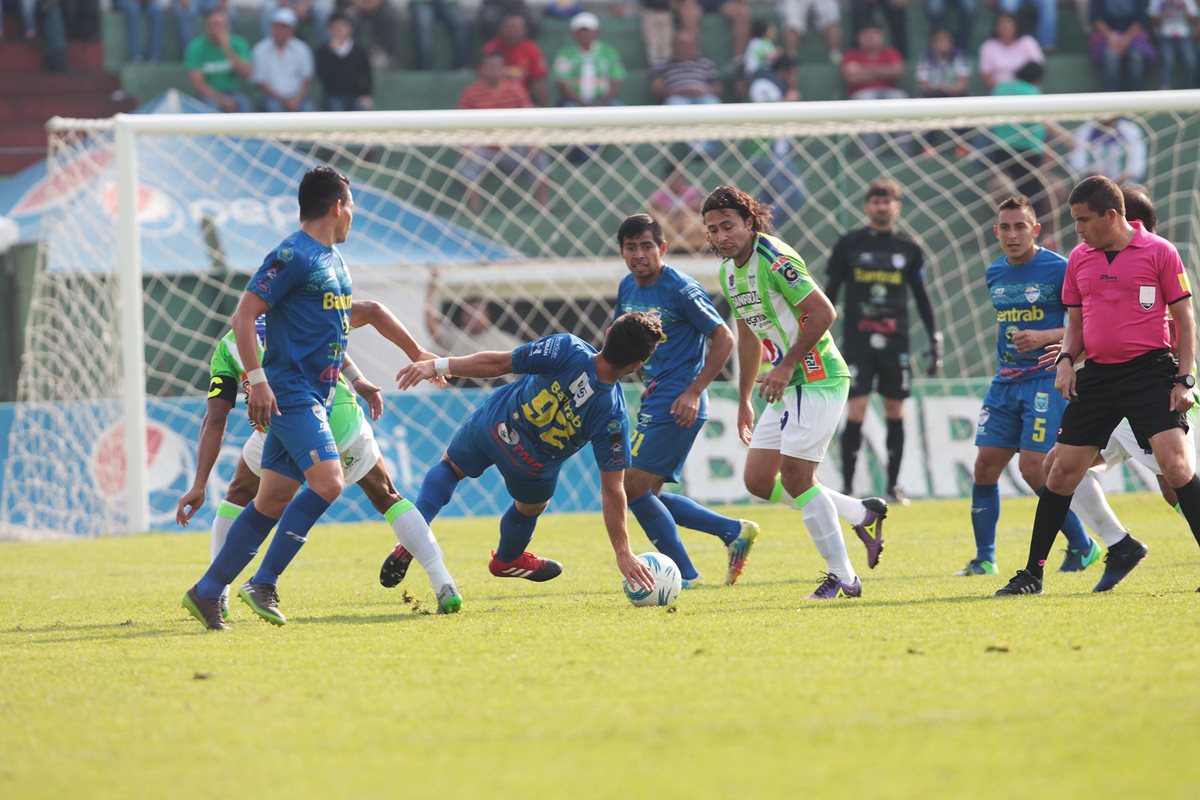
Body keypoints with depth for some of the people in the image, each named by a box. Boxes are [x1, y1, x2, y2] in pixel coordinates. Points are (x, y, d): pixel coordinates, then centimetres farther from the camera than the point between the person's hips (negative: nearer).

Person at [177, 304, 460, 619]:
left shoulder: (227, 347, 24)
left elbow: (215, 420, 14)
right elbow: (371, 310, 18)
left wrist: (199, 486, 11)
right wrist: (417, 354, 24)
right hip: (341, 416, 1)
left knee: (239, 496, 29)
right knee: (387, 499, 22)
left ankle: (216, 594, 25)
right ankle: (444, 585, 10)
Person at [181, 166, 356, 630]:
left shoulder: (334, 261, 18)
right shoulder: (292, 256, -11)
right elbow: (243, 316, -14)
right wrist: (257, 379, -21)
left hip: (315, 396, 9)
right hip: (290, 393, -9)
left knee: (274, 500, 6)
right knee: (326, 481, -22)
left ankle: (207, 592, 11)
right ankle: (263, 585, -18)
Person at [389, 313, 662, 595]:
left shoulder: (566, 349, -30)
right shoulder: (613, 418, -28)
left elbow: (497, 363, -23)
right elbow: (612, 491, -23)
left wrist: (437, 366, -11)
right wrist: (623, 553, -14)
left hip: (492, 422, 1)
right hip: (531, 466, -1)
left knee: (450, 467, 31)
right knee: (531, 508, 34)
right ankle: (507, 560, 60)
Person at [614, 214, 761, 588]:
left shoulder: (681, 290, -14)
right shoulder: (628, 288, 10)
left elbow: (723, 339, -13)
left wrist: (694, 392, -17)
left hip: (676, 408, -9)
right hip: (654, 401, 9)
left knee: (633, 487, -12)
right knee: (646, 494, 9)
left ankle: (684, 574, -3)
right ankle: (734, 531, 14)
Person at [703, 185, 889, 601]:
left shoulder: (775, 260, -17)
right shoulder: (729, 272, 12)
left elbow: (823, 313, -23)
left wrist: (787, 367, -24)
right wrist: (744, 400, 25)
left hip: (817, 378, -9)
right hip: (787, 385, 9)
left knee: (795, 474, -12)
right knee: (758, 480, 4)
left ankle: (843, 578, -2)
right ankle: (863, 514, 18)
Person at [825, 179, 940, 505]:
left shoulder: (908, 248, 8)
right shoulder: (849, 245, 3)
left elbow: (921, 296, 14)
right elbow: (830, 292, 6)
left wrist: (935, 339, 10)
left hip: (896, 342, 2)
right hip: (857, 340, -2)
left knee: (895, 411, 4)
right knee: (856, 411, -9)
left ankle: (893, 486, 12)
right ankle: (847, 487, -5)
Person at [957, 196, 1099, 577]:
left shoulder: (1058, 270, -8)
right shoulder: (995, 274, 11)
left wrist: (1044, 337, -20)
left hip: (1046, 378, -6)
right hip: (1005, 381, 6)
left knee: (1033, 468, -13)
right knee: (985, 465, 0)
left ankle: (1082, 546, 2)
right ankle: (984, 558, 9)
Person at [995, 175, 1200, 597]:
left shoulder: (1159, 252, -4)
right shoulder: (1079, 259, 10)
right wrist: (1066, 359, 1)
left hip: (1150, 371, -5)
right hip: (1097, 374, 5)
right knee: (1063, 470, 4)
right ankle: (1033, 573, 14)